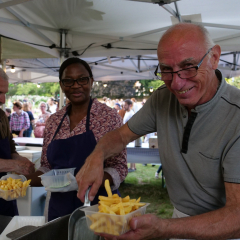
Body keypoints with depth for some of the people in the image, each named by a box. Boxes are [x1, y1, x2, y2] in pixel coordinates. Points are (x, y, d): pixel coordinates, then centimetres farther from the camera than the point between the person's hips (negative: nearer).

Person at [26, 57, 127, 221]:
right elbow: (47, 168, 11)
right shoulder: (54, 121, 5)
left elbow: (119, 168, -11)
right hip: (59, 210, 4)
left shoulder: (109, 117, -9)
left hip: (99, 207, -4)